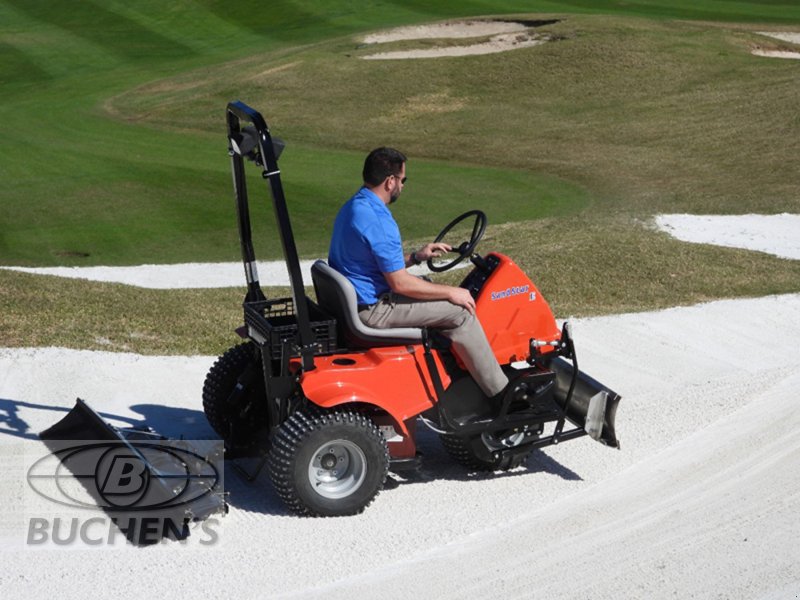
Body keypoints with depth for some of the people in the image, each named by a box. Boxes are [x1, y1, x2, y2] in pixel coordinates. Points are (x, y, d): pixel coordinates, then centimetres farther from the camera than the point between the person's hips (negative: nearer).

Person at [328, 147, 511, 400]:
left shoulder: (352, 207, 8)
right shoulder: (378, 221, -25)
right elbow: (400, 283, -22)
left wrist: (415, 257, 13)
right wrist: (451, 292, -12)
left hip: (352, 297, 11)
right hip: (373, 309, -11)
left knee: (429, 285, 27)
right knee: (460, 312, -6)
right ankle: (501, 394, 2)